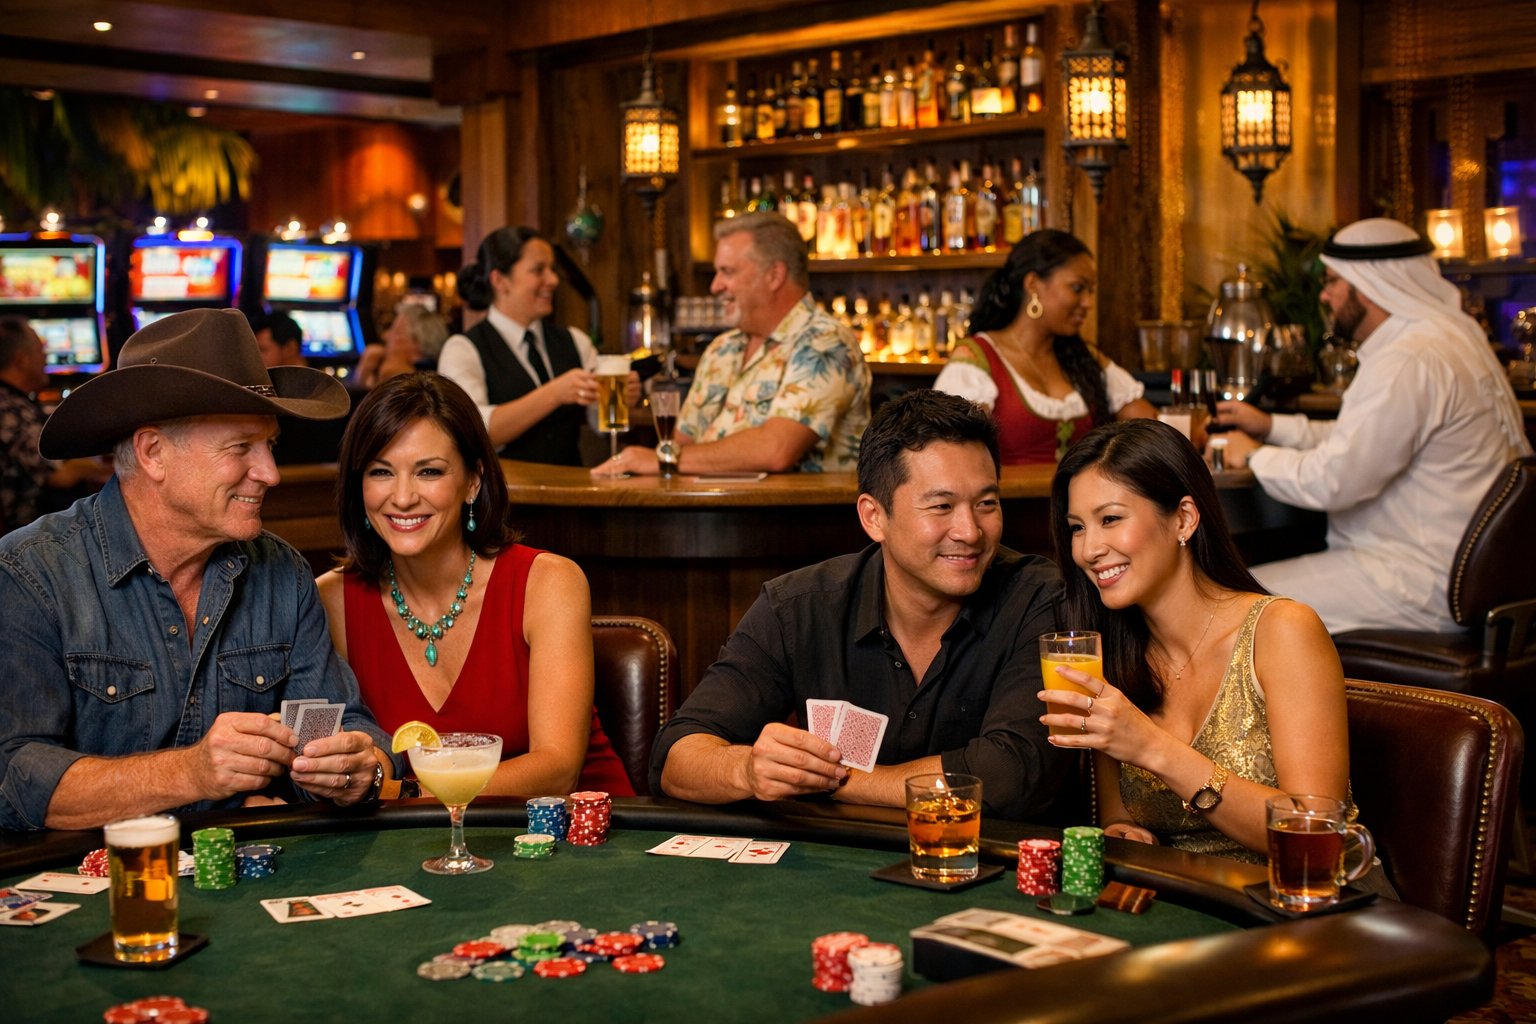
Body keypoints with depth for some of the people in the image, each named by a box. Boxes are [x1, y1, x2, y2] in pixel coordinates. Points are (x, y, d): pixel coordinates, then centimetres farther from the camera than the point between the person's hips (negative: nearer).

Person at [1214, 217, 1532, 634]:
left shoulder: (1410, 362, -21)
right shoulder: (1445, 335, 14)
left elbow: (1331, 481, -22)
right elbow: (1365, 440, 24)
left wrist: (1256, 456, -4)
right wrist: (1272, 427, 18)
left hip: (1428, 584, -11)